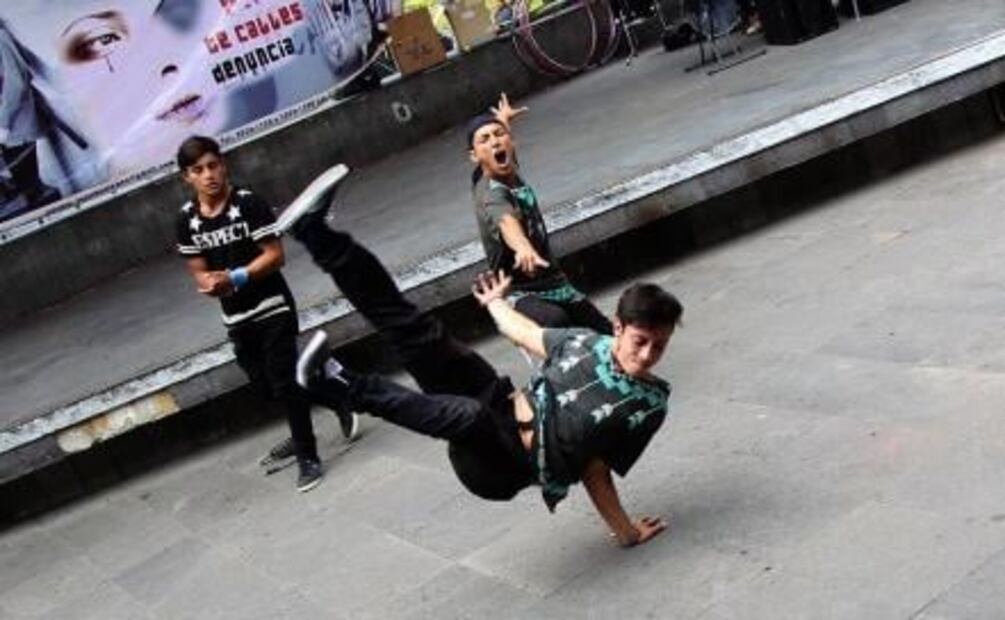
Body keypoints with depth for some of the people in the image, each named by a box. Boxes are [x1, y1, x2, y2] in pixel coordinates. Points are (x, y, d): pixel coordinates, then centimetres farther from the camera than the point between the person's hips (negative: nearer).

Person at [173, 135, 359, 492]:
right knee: (268, 386, 15)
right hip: (236, 320, 5)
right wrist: (211, 284, -19)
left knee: (284, 383, -7)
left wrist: (236, 278, -26)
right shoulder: (186, 221, -1)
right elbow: (198, 271, 4)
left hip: (273, 308, -5)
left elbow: (275, 255, -15)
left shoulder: (249, 204, -14)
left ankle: (307, 458, 9)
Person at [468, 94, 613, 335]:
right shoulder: (490, 195, -22)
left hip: (557, 286, 9)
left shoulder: (509, 172, 4)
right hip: (521, 295, -9)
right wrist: (523, 248, -68)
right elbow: (507, 221, -47)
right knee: (557, 322, -40)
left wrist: (503, 120, 50)